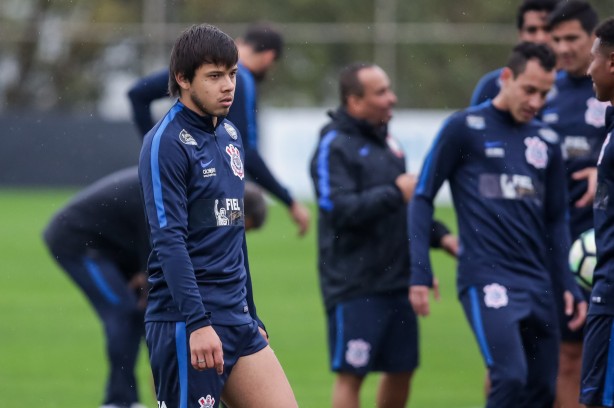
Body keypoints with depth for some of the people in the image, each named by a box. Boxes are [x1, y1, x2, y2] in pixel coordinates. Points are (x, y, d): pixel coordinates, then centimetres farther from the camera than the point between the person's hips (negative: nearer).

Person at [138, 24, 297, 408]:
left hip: (236, 318, 8)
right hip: (186, 320, -8)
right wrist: (198, 324, -24)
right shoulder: (166, 143, -10)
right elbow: (169, 240, -18)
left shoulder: (230, 135, 15)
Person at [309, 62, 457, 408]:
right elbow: (339, 209, -23)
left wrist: (440, 235, 13)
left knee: (402, 368, 12)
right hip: (355, 285, -8)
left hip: (397, 279, 8)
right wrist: (395, 194, -21)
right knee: (351, 373, -4)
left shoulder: (386, 142, 14)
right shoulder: (335, 146, -11)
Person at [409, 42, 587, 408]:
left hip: (537, 282, 6)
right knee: (510, 378, -21)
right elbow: (423, 198, 1)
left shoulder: (547, 141, 14)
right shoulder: (465, 128, -1)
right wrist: (420, 271, -7)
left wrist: (569, 283, 12)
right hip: (487, 278, -6)